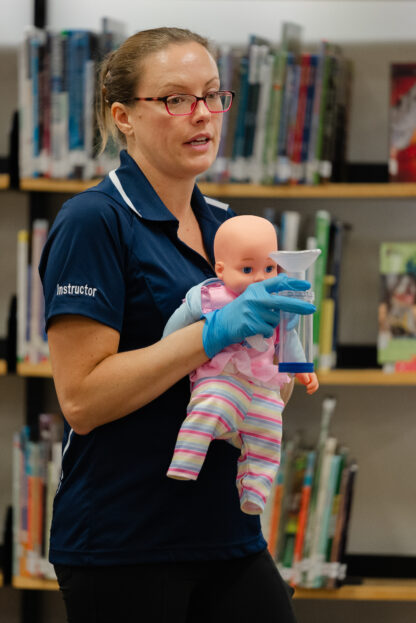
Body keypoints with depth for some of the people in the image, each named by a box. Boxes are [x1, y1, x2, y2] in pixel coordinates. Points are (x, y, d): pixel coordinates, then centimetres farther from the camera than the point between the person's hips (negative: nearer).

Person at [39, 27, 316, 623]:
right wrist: (215, 332, -24)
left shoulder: (224, 224, 13)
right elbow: (81, 399, -18)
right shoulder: (93, 222, -10)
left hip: (229, 531, 7)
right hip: (121, 546, -7)